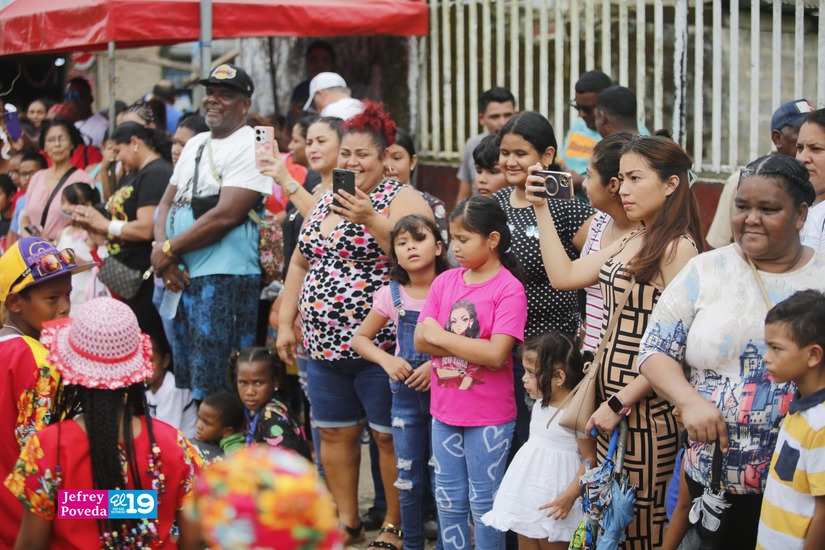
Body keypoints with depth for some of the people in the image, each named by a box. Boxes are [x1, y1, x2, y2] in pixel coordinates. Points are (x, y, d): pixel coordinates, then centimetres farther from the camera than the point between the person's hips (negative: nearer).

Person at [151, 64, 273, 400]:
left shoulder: (251, 146, -8)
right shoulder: (195, 144, 18)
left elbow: (226, 215, -18)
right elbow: (167, 202, 16)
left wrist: (168, 249, -11)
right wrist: (162, 248, -4)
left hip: (224, 279, -9)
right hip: (182, 277, 9)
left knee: (216, 389, -9)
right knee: (186, 377, 13)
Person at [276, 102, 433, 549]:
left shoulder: (403, 200, -7)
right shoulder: (324, 201, 14)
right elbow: (302, 263, 19)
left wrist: (371, 219, -27)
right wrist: (286, 322, 15)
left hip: (379, 343, -7)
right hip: (324, 343, 7)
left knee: (389, 435, 0)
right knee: (335, 433, 13)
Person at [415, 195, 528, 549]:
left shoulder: (509, 290, -13)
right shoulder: (445, 281, 3)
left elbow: (496, 355, -22)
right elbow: (421, 341, -2)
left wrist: (441, 336, -14)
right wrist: (471, 347, -16)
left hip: (489, 417, -5)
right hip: (445, 412, 5)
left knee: (483, 503, 6)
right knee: (448, 501, 15)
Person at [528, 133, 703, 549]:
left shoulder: (678, 248, -14)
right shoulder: (630, 242, 13)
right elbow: (564, 276, 13)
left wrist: (621, 404, -17)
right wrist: (541, 206, 11)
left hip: (646, 408, -8)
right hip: (612, 401, 8)